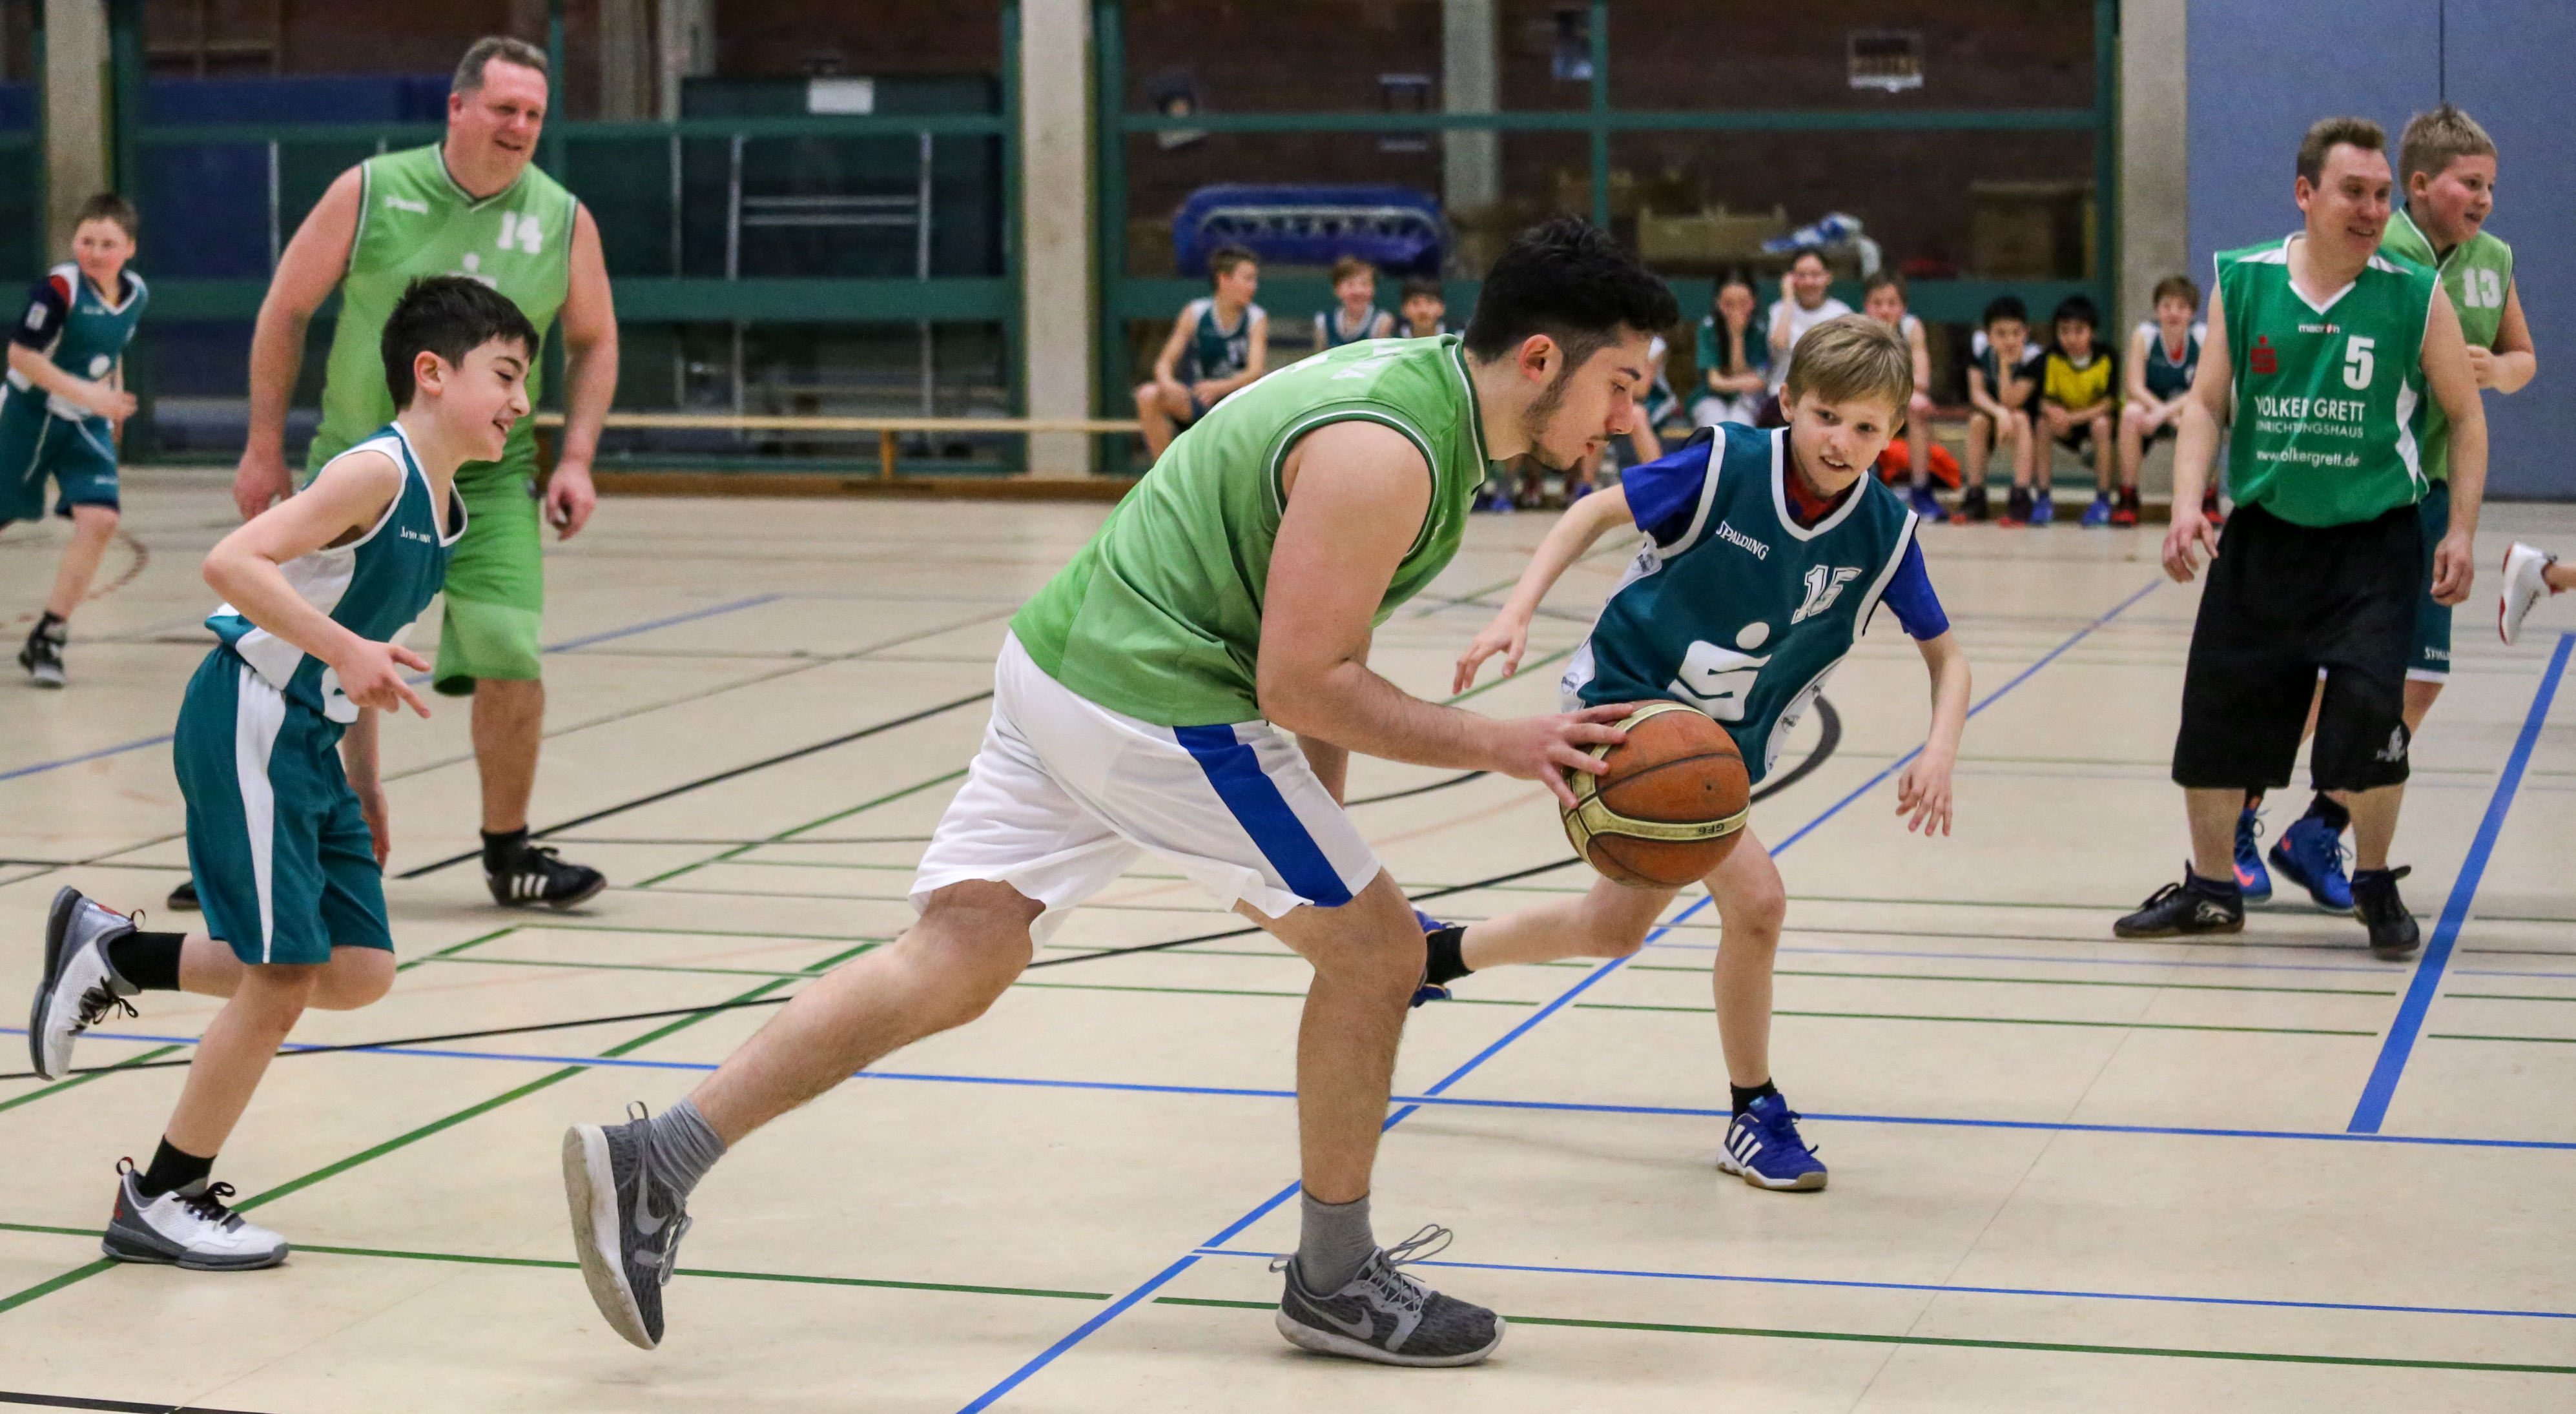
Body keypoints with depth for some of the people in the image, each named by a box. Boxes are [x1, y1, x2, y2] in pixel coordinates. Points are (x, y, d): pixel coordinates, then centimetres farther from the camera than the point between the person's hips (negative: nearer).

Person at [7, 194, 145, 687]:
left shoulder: (135, 294, 0)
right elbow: (21, 354, -24)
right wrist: (86, 393, -30)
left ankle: (47, 639, -4)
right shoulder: (59, 288, -20)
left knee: (99, 521, -12)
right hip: (32, 416, -5)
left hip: (87, 425, 5)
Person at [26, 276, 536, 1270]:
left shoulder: (445, 507, 11)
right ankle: (159, 1203, 9)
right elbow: (232, 563, -26)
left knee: (359, 972, 6)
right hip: (249, 729, -9)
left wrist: (365, 783, 21)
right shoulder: (377, 472, -17)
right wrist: (345, 650, -32)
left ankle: (116, 956, 19)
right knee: (282, 981, -6)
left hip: (313, 746, 9)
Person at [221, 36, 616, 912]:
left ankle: (507, 854, 5)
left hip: (489, 485, 1)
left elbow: (595, 343, 9)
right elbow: (286, 311, 0)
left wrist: (576, 459, -3)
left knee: (510, 661, -13)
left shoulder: (563, 220, -3)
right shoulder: (371, 192, -7)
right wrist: (265, 448, 0)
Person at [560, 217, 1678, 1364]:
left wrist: (1321, 827, 20)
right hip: (1149, 708, -9)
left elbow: (1321, 626, 21)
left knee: (949, 966, 9)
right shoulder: (1383, 456, -20)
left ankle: (652, 1164, 6)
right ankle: (1334, 1283, 16)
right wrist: (1495, 745, -15)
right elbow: (1299, 684, -20)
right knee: (1376, 955, 2)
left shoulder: (1408, 374, 12)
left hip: (1061, 661, 9)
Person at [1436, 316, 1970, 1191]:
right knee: (1755, 895, -19)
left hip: (1727, 745, 6)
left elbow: (1946, 655, 1)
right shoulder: (1727, 465, -19)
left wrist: (1940, 751, -18)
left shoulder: (1886, 533, -10)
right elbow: (1598, 512, -7)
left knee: (1616, 928, 12)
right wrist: (1518, 613, -18)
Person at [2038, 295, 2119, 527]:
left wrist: (2072, 418, -36)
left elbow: (2108, 404, -23)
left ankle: (2103, 500, -26)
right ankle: (2042, 498, -19)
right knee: (2043, 423, -27)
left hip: (2097, 416, -3)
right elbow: (2045, 401, -13)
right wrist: (2053, 412, -38)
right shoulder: (2053, 358, -13)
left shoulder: (2106, 358, -20)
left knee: (2101, 424, -36)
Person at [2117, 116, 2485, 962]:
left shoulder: (2416, 298, -5)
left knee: (2367, 712, -14)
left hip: (2374, 540, -2)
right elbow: (2206, 403, 4)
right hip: (2262, 534, 3)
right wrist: (2187, 506, -9)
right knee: (2216, 706, 6)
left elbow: (2466, 418, 3)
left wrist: (2461, 530, -5)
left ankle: (2375, 884, 10)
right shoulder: (2242, 283, -1)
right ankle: (2212, 887, 25)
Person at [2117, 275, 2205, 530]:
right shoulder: (2143, 335, -14)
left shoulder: (2204, 337, -14)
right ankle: (2127, 499, -23)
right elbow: (2136, 388, -18)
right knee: (2131, 413, -33)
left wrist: (2167, 411, -35)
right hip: (2152, 408, 0)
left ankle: (2209, 500, -19)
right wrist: (2170, 416, -32)